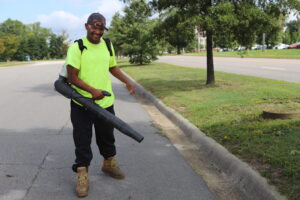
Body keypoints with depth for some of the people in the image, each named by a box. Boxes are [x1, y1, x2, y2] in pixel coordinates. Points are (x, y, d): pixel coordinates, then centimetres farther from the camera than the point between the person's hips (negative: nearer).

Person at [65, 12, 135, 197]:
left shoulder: (107, 46, 6)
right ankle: (82, 176, 17)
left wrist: (127, 82, 15)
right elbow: (72, 77, -15)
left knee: (107, 137, 19)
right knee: (82, 141, 2)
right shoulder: (77, 47, -12)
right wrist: (92, 91, -25)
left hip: (106, 102, 5)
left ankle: (109, 164, 41)